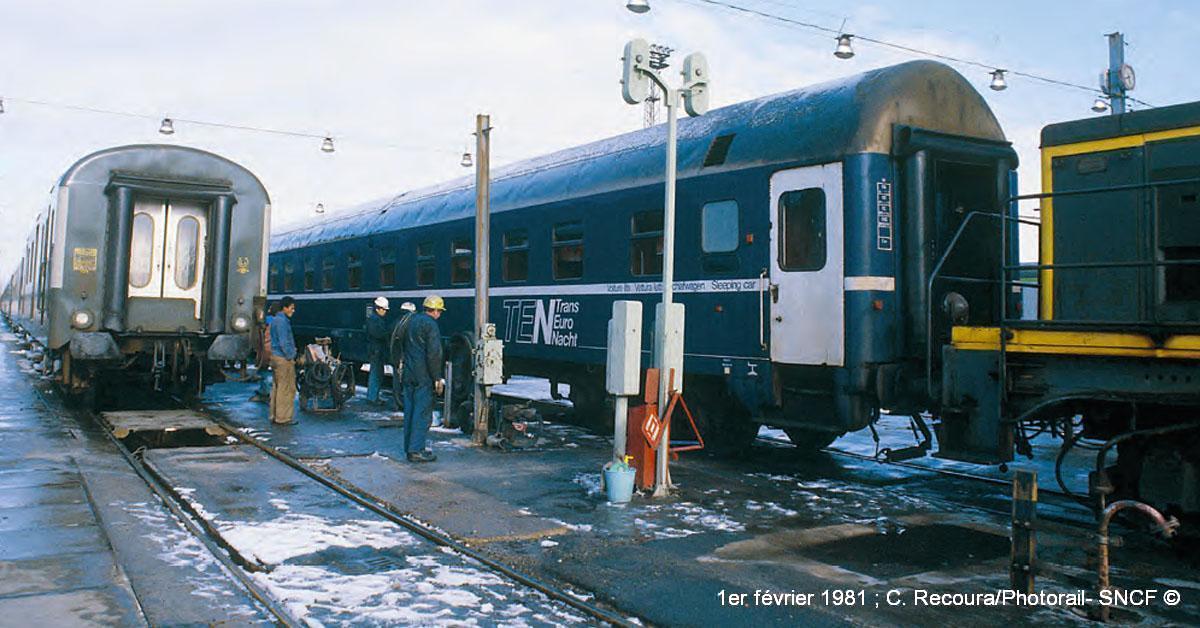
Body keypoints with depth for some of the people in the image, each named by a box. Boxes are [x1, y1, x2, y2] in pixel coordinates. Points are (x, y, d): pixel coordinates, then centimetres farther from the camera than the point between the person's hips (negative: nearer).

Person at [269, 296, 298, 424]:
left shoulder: (275, 319, 15)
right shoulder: (282, 321, -16)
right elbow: (284, 342, -20)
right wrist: (290, 356, -13)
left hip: (275, 356, 10)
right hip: (283, 359, -10)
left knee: (277, 387, 14)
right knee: (286, 389, -4)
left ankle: (274, 416, 19)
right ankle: (282, 418, -1)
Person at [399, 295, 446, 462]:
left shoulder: (411, 321, 14)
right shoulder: (430, 325, -13)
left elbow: (403, 346, 22)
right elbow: (433, 355, -18)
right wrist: (437, 379, -13)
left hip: (408, 374, 8)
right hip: (423, 376, -8)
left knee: (410, 411, 13)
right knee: (422, 413, -5)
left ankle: (409, 447, 18)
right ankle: (416, 450, -6)